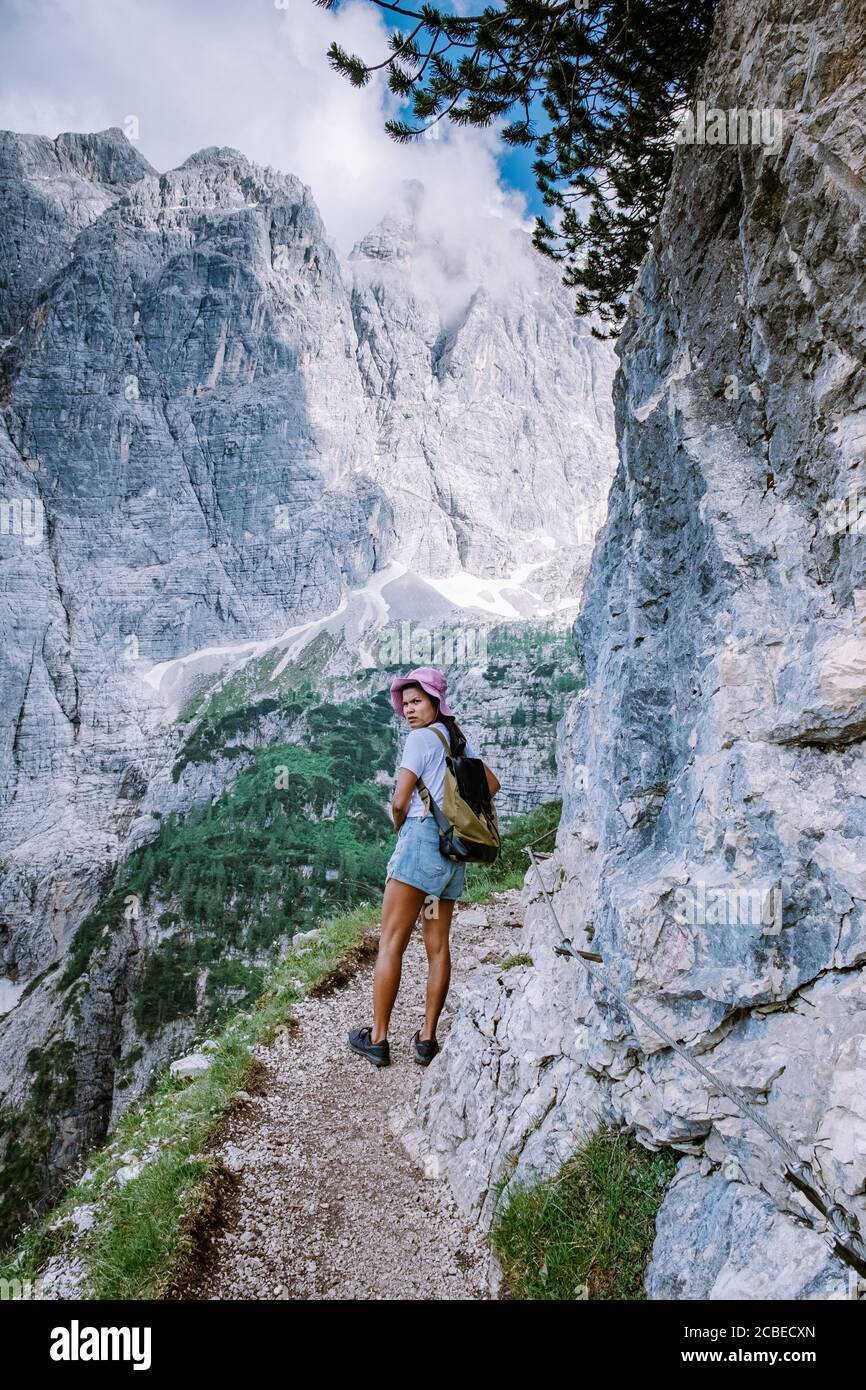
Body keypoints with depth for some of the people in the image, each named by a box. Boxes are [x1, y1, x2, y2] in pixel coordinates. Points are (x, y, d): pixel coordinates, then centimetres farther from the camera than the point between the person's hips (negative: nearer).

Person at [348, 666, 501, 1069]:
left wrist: (399, 826, 10)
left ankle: (377, 1039, 3)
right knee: (438, 945, 9)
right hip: (454, 851, 8)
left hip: (422, 837, -8)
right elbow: (492, 784, 23)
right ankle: (427, 1039, 13)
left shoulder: (422, 737, -6)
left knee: (390, 943, -2)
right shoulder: (459, 739, 17)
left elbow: (400, 801, -9)